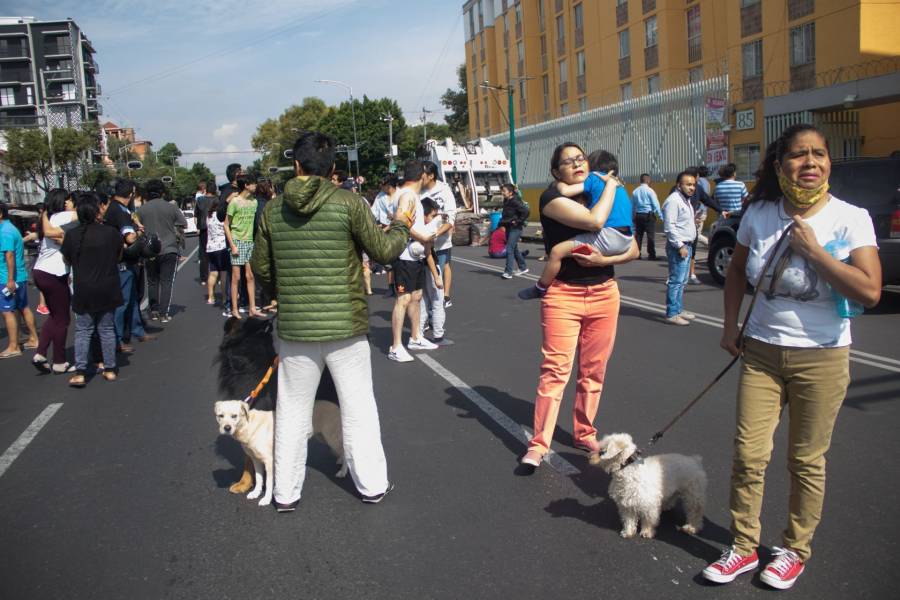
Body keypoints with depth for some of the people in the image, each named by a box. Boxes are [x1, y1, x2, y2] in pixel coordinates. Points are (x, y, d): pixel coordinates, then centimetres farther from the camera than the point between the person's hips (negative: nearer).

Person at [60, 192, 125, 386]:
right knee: (107, 330, 11)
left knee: (83, 331, 8)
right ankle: (110, 369, 16)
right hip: (108, 289, 0)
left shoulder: (72, 235, -8)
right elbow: (119, 256, 7)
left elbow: (68, 260, 7)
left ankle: (80, 373, 2)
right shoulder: (111, 233, -9)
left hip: (83, 291, 0)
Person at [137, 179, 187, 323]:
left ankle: (154, 311, 15)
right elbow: (184, 225, 5)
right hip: (169, 249, -1)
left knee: (152, 281, 15)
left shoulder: (141, 210, -1)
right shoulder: (171, 208, -4)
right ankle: (163, 313, 0)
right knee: (167, 282, 3)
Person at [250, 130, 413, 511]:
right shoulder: (348, 203, -9)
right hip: (345, 326, -2)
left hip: (294, 328, 2)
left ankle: (286, 492, 24)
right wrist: (401, 223, 17)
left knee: (293, 410, 15)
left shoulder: (274, 210, 0)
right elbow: (383, 251, -3)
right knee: (358, 408, 12)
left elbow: (261, 269, 8)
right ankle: (372, 484, 23)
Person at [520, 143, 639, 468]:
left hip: (604, 294, 5)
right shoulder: (552, 197, -6)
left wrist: (604, 260, -14)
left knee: (593, 371, 11)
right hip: (563, 294, -5)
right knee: (555, 369, -6)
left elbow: (633, 249, 6)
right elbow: (594, 221, -23)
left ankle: (584, 434, 26)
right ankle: (539, 444, 2)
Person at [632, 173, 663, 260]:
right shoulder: (650, 191, -8)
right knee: (651, 235, 0)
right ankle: (651, 254, -1)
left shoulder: (635, 191, 6)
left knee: (638, 234, 10)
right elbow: (656, 205, -9)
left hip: (638, 215, 5)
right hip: (649, 215, -5)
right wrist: (661, 216, -3)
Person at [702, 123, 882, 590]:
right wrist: (730, 326, 10)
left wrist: (813, 250, -22)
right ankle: (744, 548, 22)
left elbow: (870, 292, -21)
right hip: (762, 352, 3)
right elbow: (737, 271, 15)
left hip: (822, 358, -2)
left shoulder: (850, 218, -11)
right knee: (748, 455, 4)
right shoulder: (759, 214, -2)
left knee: (806, 462, 10)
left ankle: (795, 550, 30)